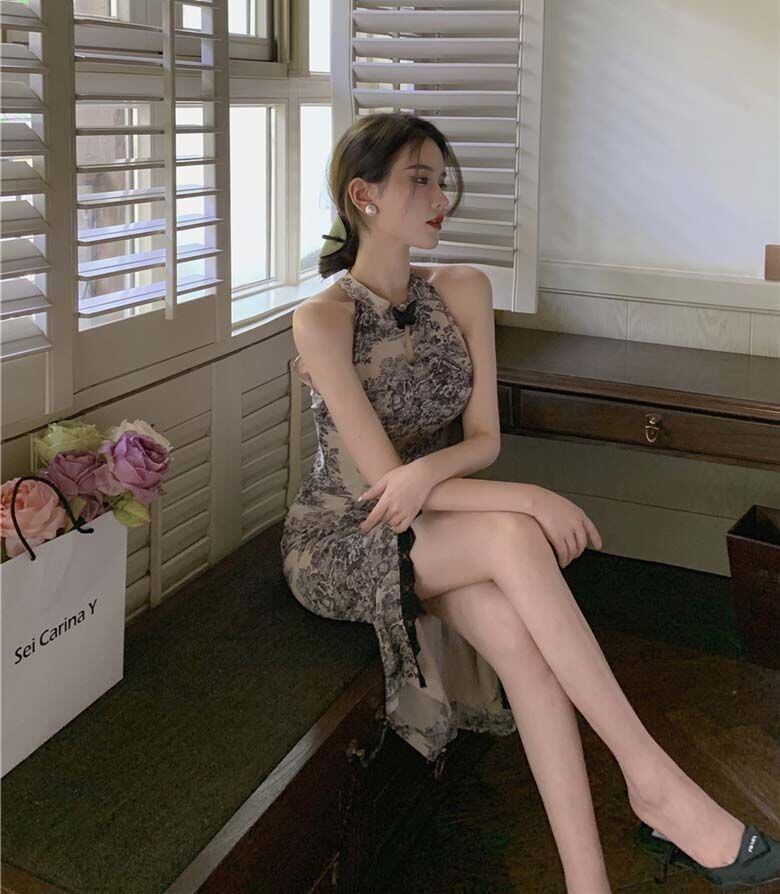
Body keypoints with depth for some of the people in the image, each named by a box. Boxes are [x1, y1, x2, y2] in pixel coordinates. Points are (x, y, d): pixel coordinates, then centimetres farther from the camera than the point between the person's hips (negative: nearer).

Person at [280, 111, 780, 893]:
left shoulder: (462, 292, 1)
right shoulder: (321, 320, -16)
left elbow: (483, 438, -2)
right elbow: (380, 478, -21)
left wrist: (428, 470, -24)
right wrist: (530, 500, -28)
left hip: (431, 533, 4)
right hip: (340, 543, -4)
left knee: (516, 629, -30)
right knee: (514, 539, -33)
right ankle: (652, 780, -26)